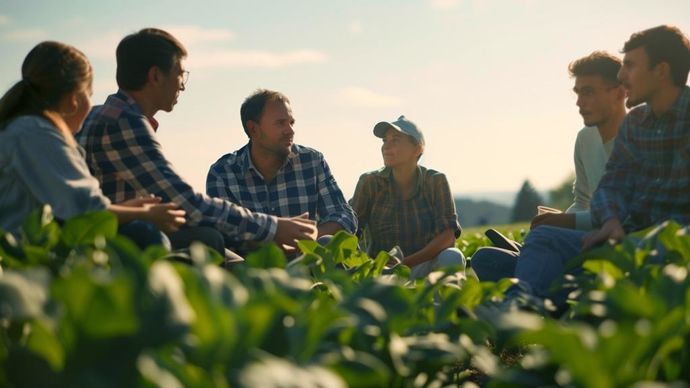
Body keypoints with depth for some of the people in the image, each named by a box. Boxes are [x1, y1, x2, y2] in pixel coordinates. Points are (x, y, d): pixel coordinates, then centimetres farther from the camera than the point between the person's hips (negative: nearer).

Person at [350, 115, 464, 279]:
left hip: (424, 270, 0)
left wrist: (407, 262, -24)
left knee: (452, 257, -32)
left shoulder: (435, 181, -2)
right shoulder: (370, 182, -1)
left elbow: (448, 235, -11)